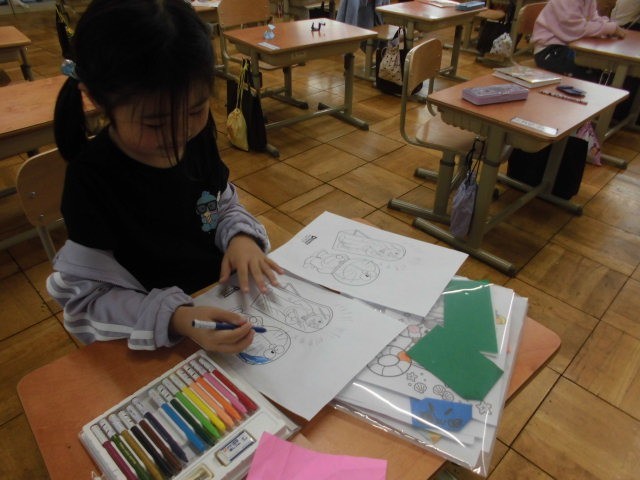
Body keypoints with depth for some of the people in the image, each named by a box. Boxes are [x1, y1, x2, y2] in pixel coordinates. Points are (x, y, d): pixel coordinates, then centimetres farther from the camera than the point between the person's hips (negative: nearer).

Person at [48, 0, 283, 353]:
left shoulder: (197, 136, -7)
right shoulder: (91, 179, -20)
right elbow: (87, 298, -17)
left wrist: (241, 236, -14)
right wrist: (174, 318, -32)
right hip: (160, 338, -4)